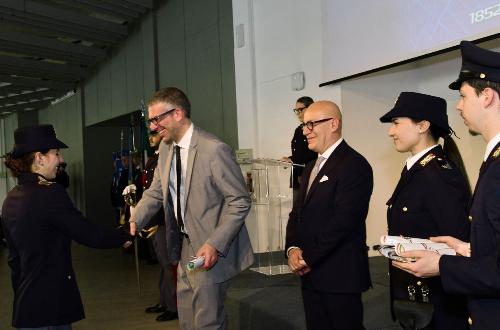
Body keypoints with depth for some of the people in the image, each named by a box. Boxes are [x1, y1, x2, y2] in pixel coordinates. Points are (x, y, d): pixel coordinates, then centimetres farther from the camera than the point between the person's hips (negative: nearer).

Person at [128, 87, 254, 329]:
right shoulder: (166, 150, 4)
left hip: (210, 252, -8)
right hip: (185, 248, 8)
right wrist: (134, 222, -5)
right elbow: (155, 193, 11)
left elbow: (240, 202, -19)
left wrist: (215, 244, -25)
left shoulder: (214, 149, -21)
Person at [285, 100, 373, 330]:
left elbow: (343, 220, -21)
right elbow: (298, 213, 13)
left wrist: (308, 258, -14)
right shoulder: (311, 167, 15)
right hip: (310, 274, 8)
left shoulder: (354, 165, -13)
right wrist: (292, 249, -3)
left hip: (340, 275, -8)